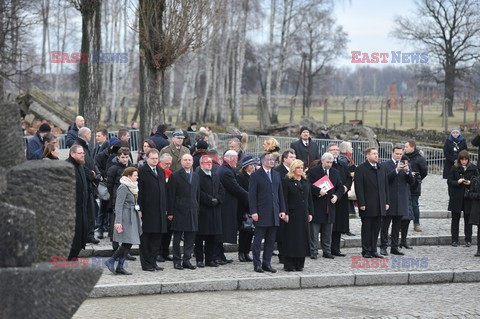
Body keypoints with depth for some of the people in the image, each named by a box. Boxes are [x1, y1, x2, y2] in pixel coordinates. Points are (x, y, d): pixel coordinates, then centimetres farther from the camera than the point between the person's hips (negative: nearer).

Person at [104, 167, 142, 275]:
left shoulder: (132, 187, 17)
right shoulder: (123, 187, -11)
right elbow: (118, 205, -16)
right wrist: (118, 221, -21)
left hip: (132, 219, 9)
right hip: (126, 219, -9)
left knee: (128, 244, 6)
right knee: (127, 243, -12)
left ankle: (120, 267, 8)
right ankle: (111, 261, -3)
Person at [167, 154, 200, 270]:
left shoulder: (195, 176, 15)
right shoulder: (175, 176, -2)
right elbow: (170, 195, -5)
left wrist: (197, 209, 10)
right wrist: (170, 212, -10)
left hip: (192, 211, 5)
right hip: (179, 211, -5)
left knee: (190, 237, 5)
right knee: (177, 237, 1)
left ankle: (186, 260, 11)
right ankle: (177, 261, 7)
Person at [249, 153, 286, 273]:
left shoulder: (276, 175, 14)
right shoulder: (255, 175, -4)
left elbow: (280, 194, 16)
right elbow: (252, 195, -7)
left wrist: (282, 210, 9)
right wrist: (253, 212, -13)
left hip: (274, 214, 5)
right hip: (261, 214, -5)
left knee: (270, 240, 7)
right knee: (258, 240, 0)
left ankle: (267, 263, 14)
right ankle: (257, 264, 5)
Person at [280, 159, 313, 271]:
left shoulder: (306, 181, 14)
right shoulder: (286, 181, -4)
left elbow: (309, 198, 15)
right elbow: (284, 199, -9)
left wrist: (310, 213, 9)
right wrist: (285, 213, -16)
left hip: (303, 215, 6)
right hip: (291, 215, -6)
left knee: (302, 239, 6)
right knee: (290, 239, -3)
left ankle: (299, 264, 13)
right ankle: (289, 265, 2)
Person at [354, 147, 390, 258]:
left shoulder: (382, 169, 14)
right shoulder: (361, 169, -6)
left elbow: (386, 186, 15)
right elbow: (359, 188, -10)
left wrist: (387, 202, 9)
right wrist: (361, 203, -16)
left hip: (379, 206, 5)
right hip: (367, 206, -5)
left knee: (376, 228, 8)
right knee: (366, 228, 2)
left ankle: (373, 250, 15)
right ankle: (366, 251, 8)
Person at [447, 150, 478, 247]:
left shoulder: (473, 168, 0)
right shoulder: (455, 168, 0)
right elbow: (449, 181, -1)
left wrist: (470, 183, -16)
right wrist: (457, 182, -18)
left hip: (468, 198, 0)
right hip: (456, 198, 0)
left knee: (468, 219, 5)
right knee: (455, 219, 6)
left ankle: (468, 240, 13)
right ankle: (454, 240, 13)